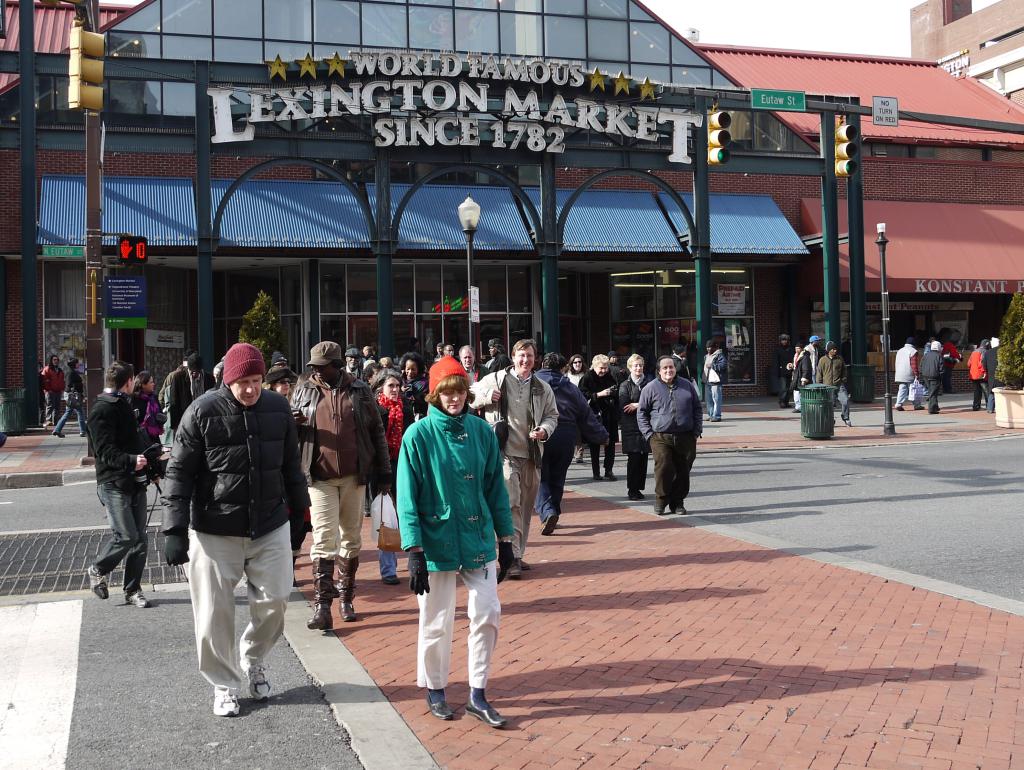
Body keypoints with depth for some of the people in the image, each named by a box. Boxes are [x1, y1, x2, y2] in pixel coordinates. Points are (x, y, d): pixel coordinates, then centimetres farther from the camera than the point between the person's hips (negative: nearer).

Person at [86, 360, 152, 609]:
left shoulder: (124, 405, 18)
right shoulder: (102, 410, -11)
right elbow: (106, 452, -20)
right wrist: (131, 460, -33)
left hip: (135, 482, 8)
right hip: (114, 483, -8)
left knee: (140, 539, 6)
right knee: (126, 536, -11)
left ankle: (133, 590, 15)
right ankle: (97, 570, 15)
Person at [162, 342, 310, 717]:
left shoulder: (277, 408, 2)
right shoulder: (202, 412, -10)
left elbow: (290, 466, 13)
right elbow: (179, 473, -8)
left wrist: (299, 514, 17)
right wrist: (175, 530, -12)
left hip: (270, 527, 3)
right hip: (214, 532, -3)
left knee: (274, 601, 6)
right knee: (215, 613, 4)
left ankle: (252, 659, 34)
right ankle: (224, 684, 24)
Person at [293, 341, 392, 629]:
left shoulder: (359, 390, 3)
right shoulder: (304, 392, 5)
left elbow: (376, 431, 7)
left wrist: (383, 473, 6)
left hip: (354, 475, 1)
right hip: (320, 477, -1)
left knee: (351, 537, 11)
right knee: (324, 539, -8)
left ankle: (347, 597, 24)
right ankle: (322, 607, -8)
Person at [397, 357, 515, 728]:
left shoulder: (482, 431, 1)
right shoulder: (418, 436, -9)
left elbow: (495, 487, 7)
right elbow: (408, 498, -10)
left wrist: (505, 540, 8)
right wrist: (415, 552, -14)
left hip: (479, 540, 3)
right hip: (437, 541, -3)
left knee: (487, 614, 3)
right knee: (437, 622, 8)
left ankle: (478, 695, 18)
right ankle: (435, 690, 30)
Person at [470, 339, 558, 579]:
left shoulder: (543, 388, 11)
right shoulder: (495, 380, 2)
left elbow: (552, 415, 17)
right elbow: (470, 397, 9)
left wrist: (545, 430, -4)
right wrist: (488, 397, -11)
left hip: (531, 455, 5)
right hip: (505, 453, -4)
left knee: (526, 507, 11)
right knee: (511, 504, -16)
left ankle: (518, 555, 23)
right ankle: (512, 557, -14)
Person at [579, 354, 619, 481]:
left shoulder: (610, 378, 10)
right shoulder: (587, 378, -3)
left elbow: (617, 396, 16)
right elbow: (583, 395, -13)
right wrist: (598, 394, -20)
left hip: (609, 417, 3)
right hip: (594, 416, -3)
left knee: (610, 444, 2)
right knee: (595, 446, 3)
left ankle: (608, 471, 10)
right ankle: (596, 472, 11)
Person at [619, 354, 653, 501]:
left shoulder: (649, 382, 7)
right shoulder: (625, 385, 3)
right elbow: (623, 407, -7)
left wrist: (638, 405, -12)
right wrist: (643, 406, -9)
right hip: (631, 427, -2)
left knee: (643, 457, 2)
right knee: (634, 458, -5)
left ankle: (638, 488, 10)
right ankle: (632, 489, 3)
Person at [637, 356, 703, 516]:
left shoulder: (687, 385, 10)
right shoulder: (651, 388, 2)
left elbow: (697, 409, 16)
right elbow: (641, 412, 6)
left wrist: (697, 431, 8)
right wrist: (648, 434, -2)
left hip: (685, 437, 3)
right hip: (661, 437, -3)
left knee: (683, 471, 5)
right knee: (663, 470, -12)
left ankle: (677, 503, 17)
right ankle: (661, 501, 3)